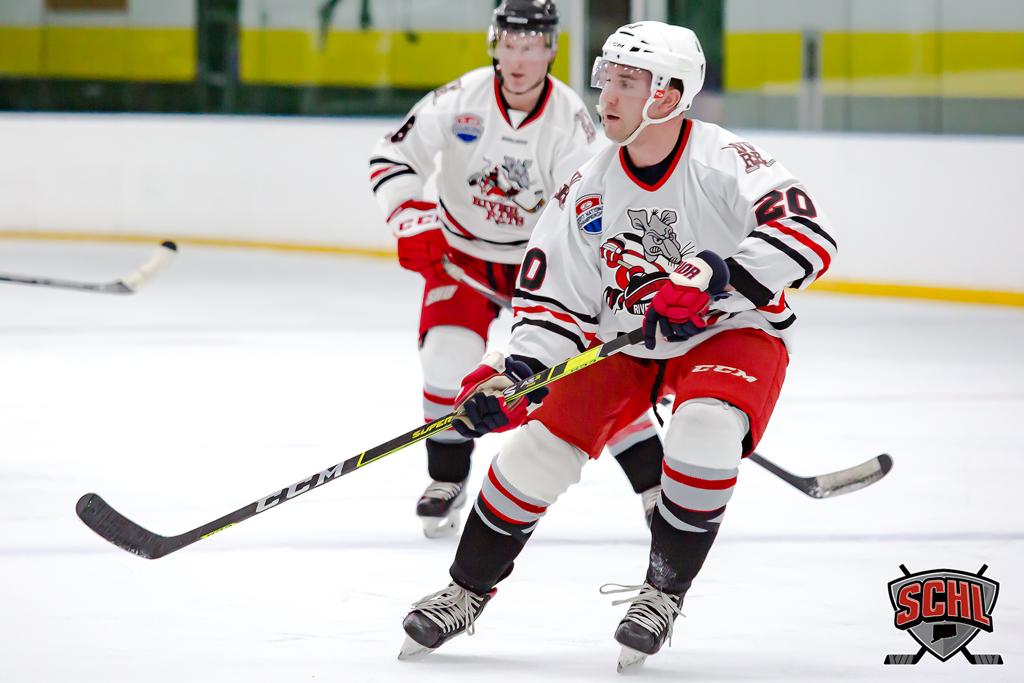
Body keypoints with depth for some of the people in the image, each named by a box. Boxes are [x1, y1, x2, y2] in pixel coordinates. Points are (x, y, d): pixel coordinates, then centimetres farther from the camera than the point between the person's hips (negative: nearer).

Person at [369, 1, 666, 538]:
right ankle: (447, 482, 2)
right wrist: (412, 221, -24)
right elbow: (392, 157, -10)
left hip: (539, 255, -1)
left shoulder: (570, 121, -19)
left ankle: (656, 482, -4)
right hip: (461, 251, 1)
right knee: (449, 355, -19)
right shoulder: (461, 100, -18)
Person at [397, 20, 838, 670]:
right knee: (542, 441, -6)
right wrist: (515, 373, -21)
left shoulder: (727, 163, -23)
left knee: (706, 427, -32)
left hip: (734, 332, -4)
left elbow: (809, 237, -36)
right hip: (626, 341, 4)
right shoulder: (588, 189, -8)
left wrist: (714, 278, -47)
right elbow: (556, 301, -4)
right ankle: (468, 590, 13)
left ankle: (664, 591, -12)